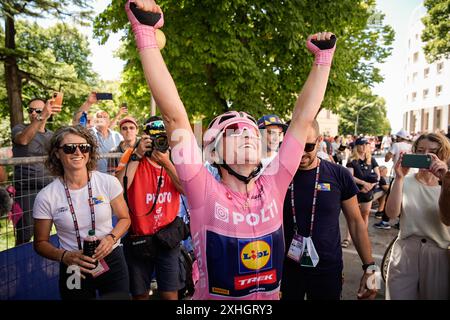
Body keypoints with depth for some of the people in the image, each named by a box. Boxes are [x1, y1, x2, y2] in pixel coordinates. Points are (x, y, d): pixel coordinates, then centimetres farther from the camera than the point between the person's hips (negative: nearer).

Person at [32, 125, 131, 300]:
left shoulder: (108, 182, -11)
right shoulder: (46, 197, -10)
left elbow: (124, 218, 1)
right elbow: (41, 243, 0)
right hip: (74, 269, 0)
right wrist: (64, 256, -18)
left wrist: (111, 238, -17)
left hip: (111, 261, 0)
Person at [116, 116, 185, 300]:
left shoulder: (174, 162, 3)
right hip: (138, 238, -1)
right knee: (140, 294, 15)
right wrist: (137, 155, -21)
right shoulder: (134, 161, -3)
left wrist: (166, 164, -24)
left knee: (170, 294, 7)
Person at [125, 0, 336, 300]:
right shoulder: (205, 193, -21)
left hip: (272, 296, 4)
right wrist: (145, 33, -32)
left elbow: (303, 118, -11)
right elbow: (175, 116, -29)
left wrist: (324, 56, -10)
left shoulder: (272, 187, -12)